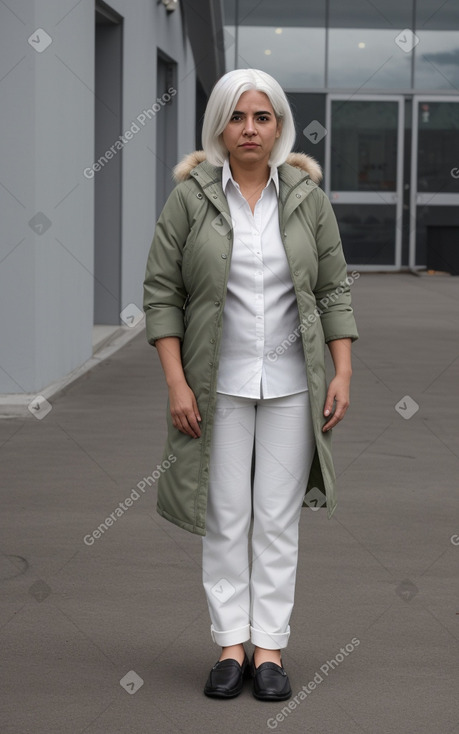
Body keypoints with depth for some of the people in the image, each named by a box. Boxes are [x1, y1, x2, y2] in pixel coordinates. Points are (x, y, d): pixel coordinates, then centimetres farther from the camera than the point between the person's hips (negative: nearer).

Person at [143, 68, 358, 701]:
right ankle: (231, 645, 12)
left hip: (291, 384, 1)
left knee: (278, 519, 4)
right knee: (226, 517, 3)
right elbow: (161, 292, -3)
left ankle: (270, 648, 10)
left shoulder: (307, 196, 2)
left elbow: (334, 289, 4)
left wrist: (343, 374, -4)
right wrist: (176, 383, -10)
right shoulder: (190, 197, -3)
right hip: (219, 384, -1)